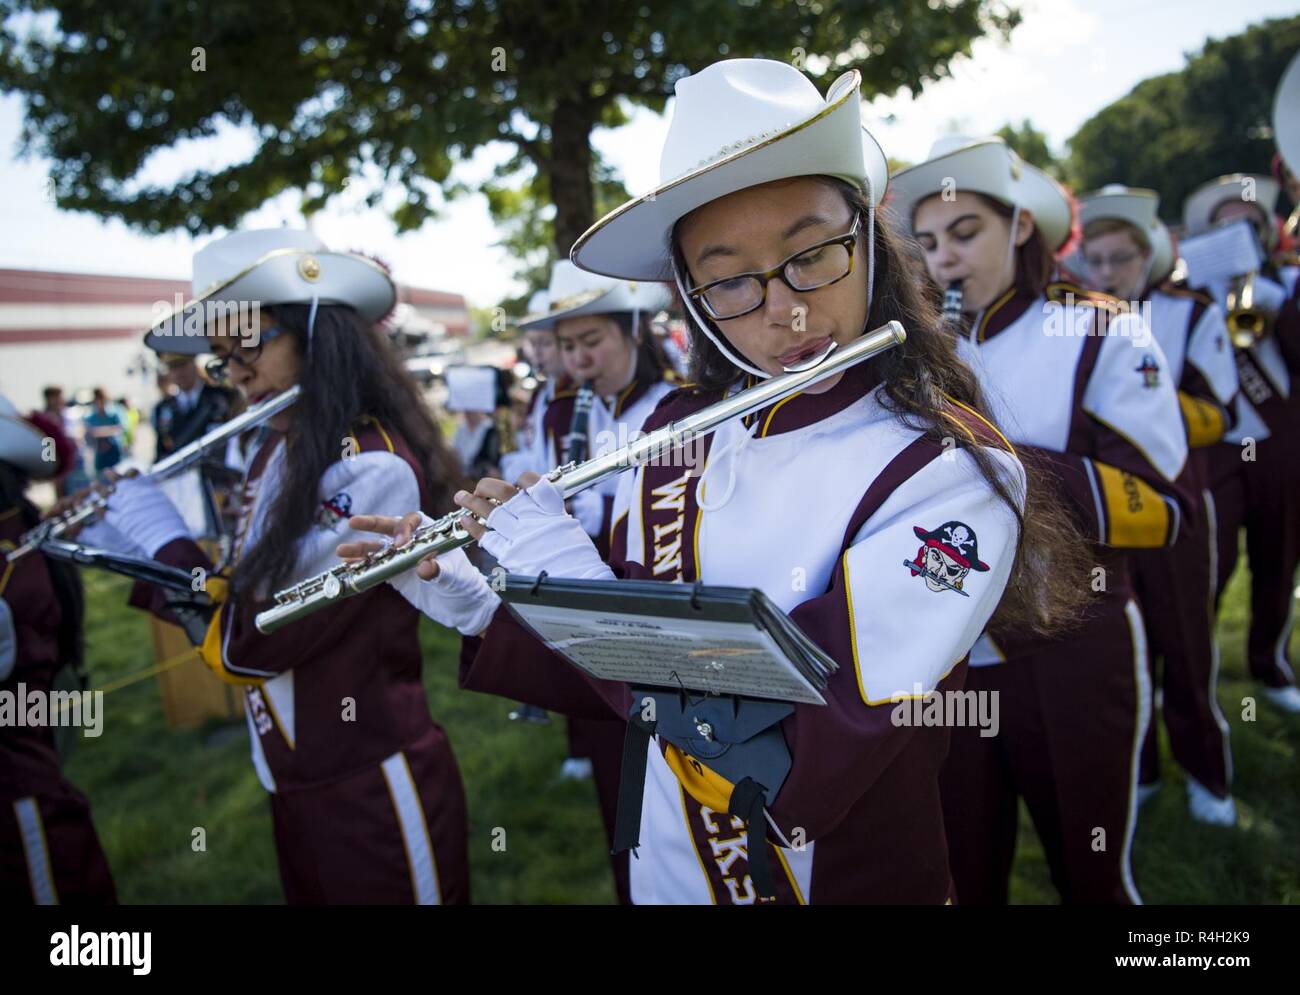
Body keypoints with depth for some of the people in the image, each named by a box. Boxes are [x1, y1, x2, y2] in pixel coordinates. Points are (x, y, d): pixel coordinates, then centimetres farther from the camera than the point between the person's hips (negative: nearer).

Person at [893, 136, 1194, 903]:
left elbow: (1162, 507, -16)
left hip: (1071, 658, -3)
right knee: (962, 876, 17)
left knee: (1091, 875, 16)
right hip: (946, 660, 4)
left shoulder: (1104, 335, -7)